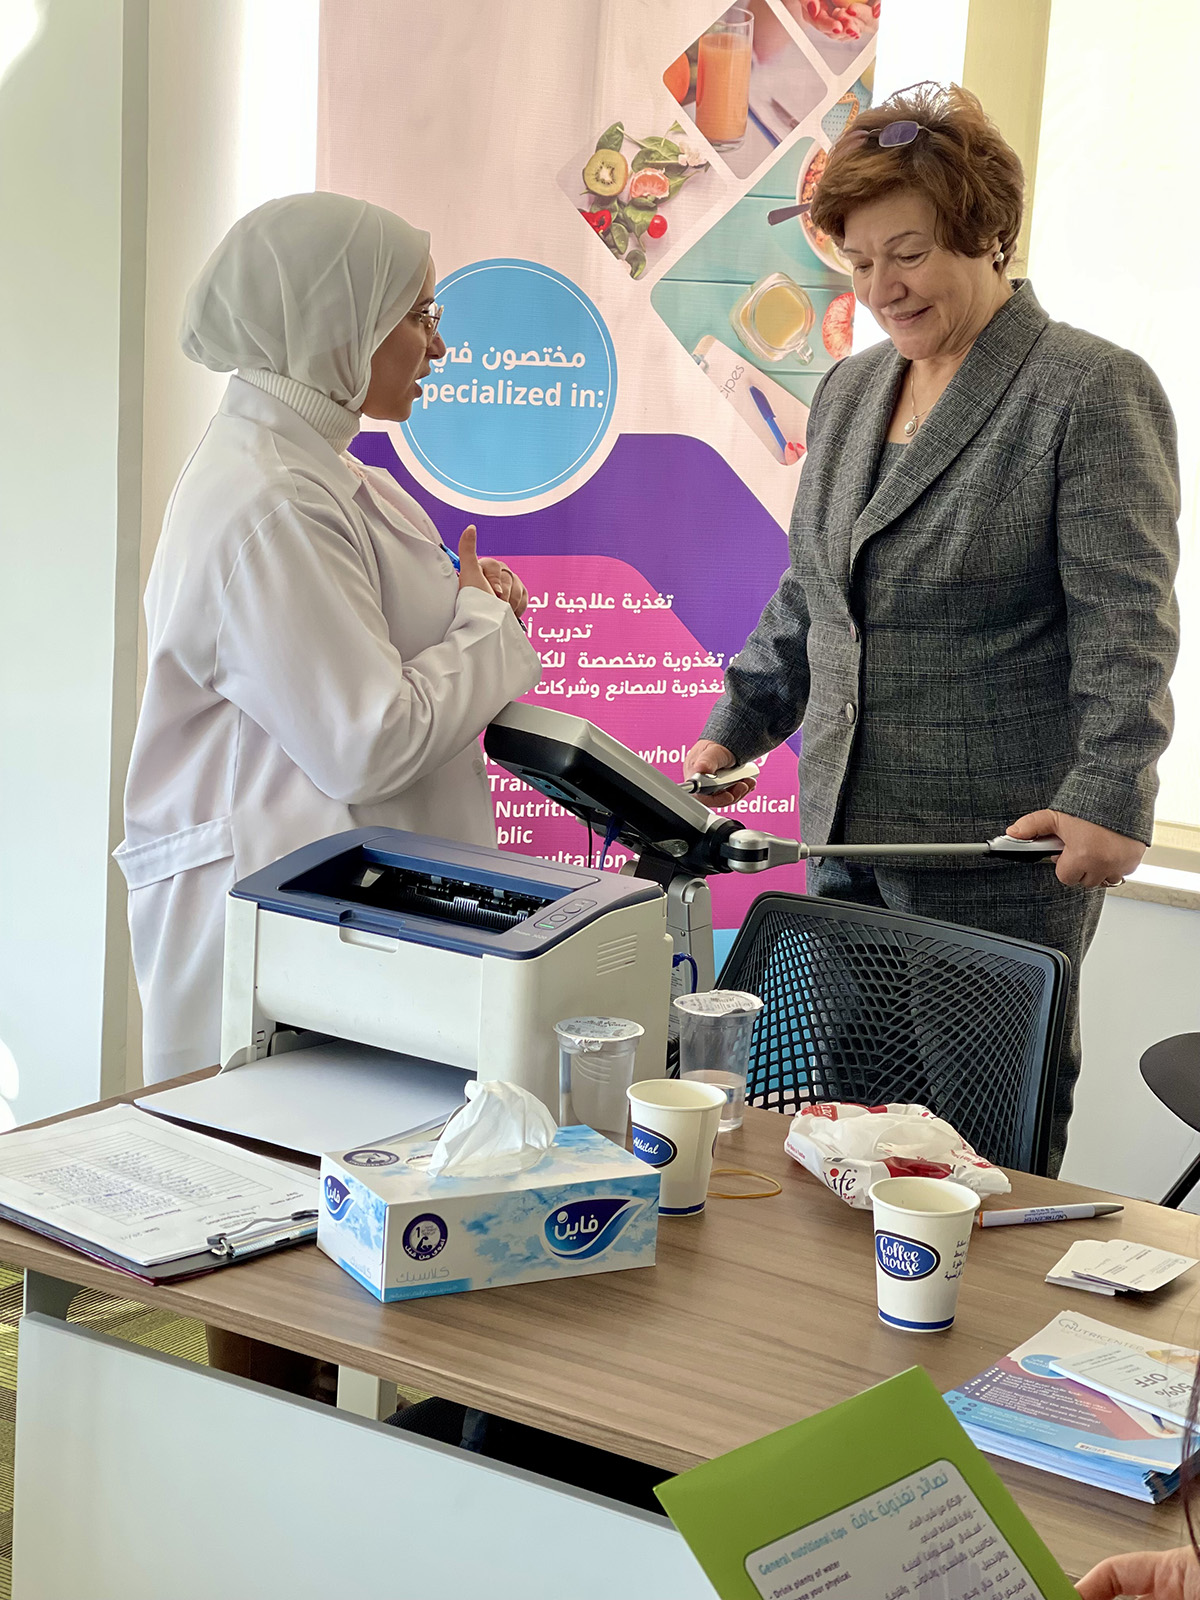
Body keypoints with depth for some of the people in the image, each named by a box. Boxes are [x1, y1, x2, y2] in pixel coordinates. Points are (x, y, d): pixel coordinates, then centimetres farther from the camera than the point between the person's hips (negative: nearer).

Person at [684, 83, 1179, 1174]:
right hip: (851, 839, 7)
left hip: (1002, 853, -7)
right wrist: (733, 735, 13)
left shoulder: (1094, 391, -8)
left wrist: (1107, 801, -25)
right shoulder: (848, 391, 15)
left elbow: (1125, 625, -15)